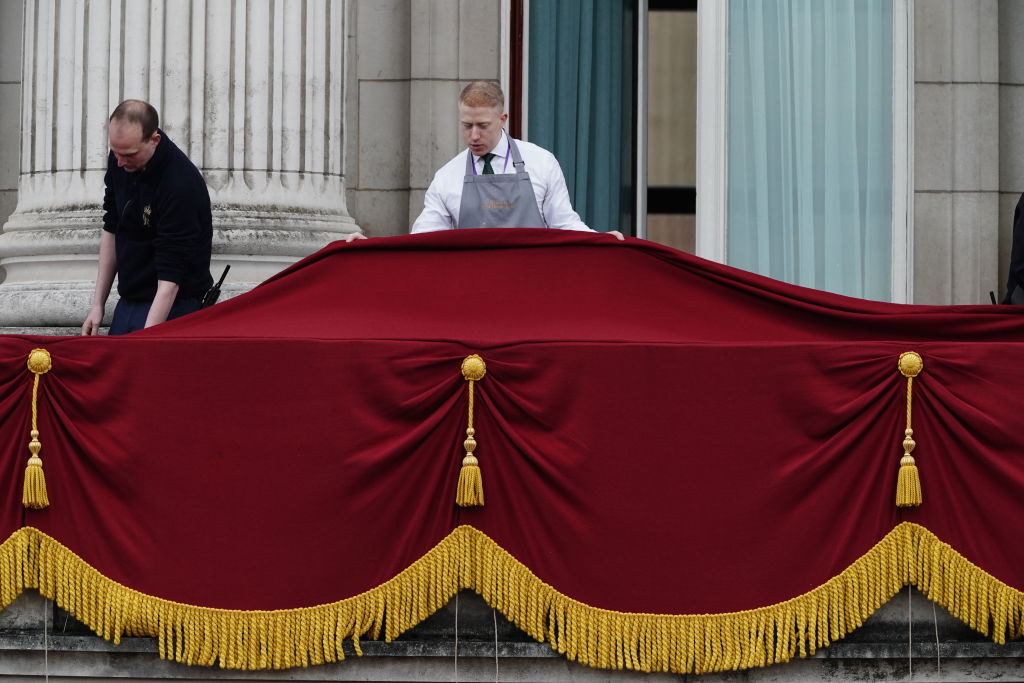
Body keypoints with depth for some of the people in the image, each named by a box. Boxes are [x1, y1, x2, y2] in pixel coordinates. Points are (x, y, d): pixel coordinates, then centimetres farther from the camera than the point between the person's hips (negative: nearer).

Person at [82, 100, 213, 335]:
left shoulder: (180, 185, -27)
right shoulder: (119, 160, -4)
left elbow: (170, 278, -27)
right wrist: (97, 304, 7)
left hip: (172, 307, -7)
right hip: (128, 303, 7)